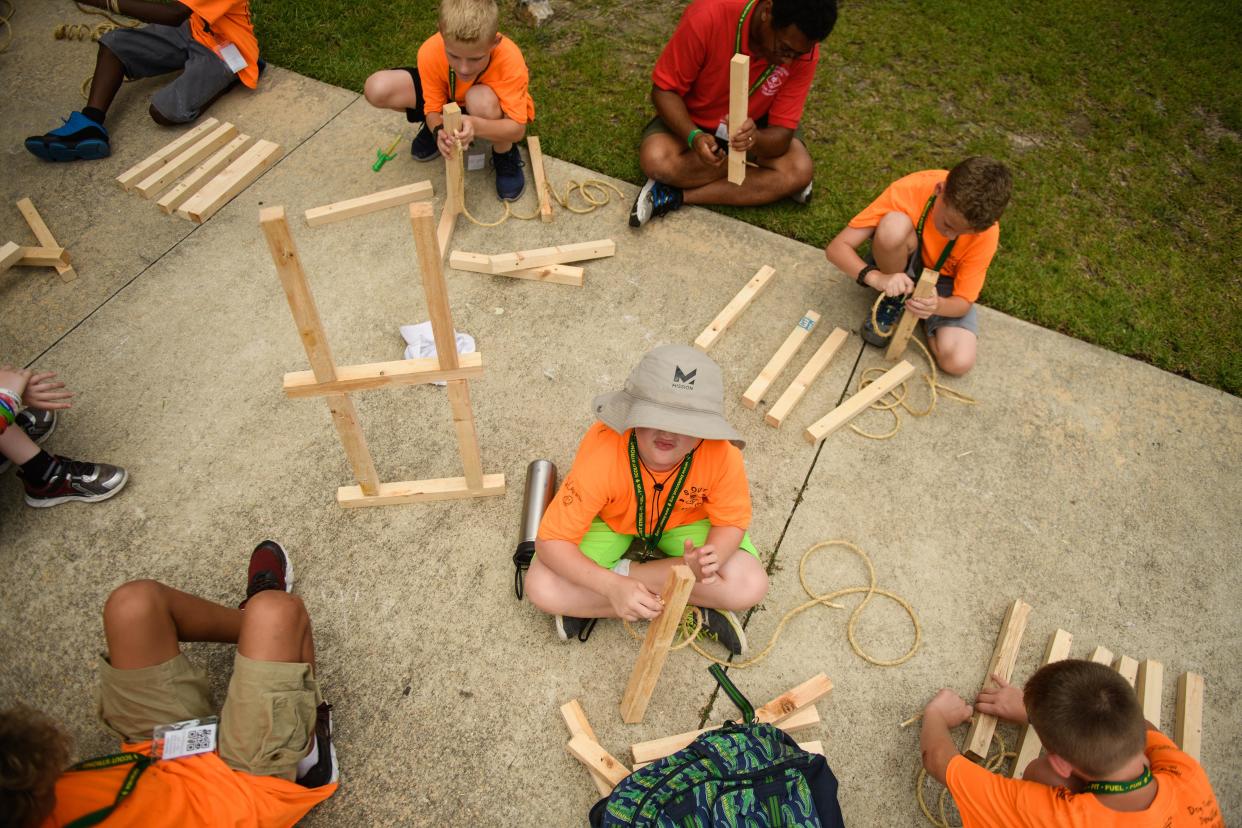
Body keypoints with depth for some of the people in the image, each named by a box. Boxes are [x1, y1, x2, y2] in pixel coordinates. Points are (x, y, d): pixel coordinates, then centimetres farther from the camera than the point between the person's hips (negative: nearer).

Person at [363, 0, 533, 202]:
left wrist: (476, 125, -55)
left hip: (492, 112, -3)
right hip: (448, 99, 3)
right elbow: (433, 109, -18)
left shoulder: (510, 60, -37)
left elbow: (517, 129, -36)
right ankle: (432, 129, 11)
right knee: (377, 89, -18)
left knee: (482, 100, -41)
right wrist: (439, 129, -43)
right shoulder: (430, 52, -30)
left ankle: (505, 155, -9)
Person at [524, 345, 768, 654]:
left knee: (751, 588, -21)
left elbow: (732, 522, -16)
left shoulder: (722, 454, -34)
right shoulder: (601, 454, -38)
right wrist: (613, 587, -45)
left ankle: (624, 570, -8)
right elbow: (552, 541, -31)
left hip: (685, 520, 1)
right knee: (542, 589, -22)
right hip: (608, 520, 0)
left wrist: (710, 559, -39)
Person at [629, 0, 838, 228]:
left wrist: (755, 139, -47)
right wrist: (694, 136, -40)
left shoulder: (803, 50, -24)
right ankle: (774, 184, -15)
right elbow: (664, 90, -23)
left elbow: (782, 132, -23)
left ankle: (677, 196, -20)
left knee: (799, 171, -24)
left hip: (755, 126, 1)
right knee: (656, 161, -32)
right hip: (692, 119, -1)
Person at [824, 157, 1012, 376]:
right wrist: (876, 278, -50)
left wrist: (937, 305, -43)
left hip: (942, 281, 1)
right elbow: (836, 247, -32)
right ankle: (893, 298, -7)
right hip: (899, 269, -1)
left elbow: (964, 302, -20)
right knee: (894, 225, -37)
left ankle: (922, 313, 7)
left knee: (958, 362, -24)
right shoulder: (909, 191, -32)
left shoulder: (985, 231, -27)